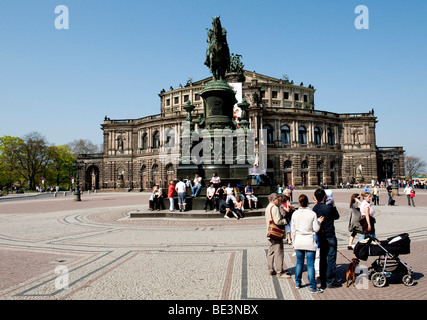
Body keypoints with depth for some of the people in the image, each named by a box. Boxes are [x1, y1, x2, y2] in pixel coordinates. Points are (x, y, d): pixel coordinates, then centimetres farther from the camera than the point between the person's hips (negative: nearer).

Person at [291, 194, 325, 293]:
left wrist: (293, 242, 15)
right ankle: (312, 287, 5)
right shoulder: (312, 213, -9)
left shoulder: (295, 214, -1)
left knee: (299, 263, 16)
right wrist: (319, 221, 11)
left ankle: (297, 283, 26)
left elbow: (293, 230, 4)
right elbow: (316, 229, -7)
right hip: (309, 241, -3)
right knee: (310, 264, 1)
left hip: (298, 241, 3)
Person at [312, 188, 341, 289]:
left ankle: (323, 282, 18)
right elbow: (337, 216, 0)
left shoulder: (314, 208, -2)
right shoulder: (329, 207, -17)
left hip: (320, 237, 5)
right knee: (331, 258, 3)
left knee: (322, 259, 13)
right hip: (330, 236, -5)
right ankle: (330, 281, 9)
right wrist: (334, 206, 9)